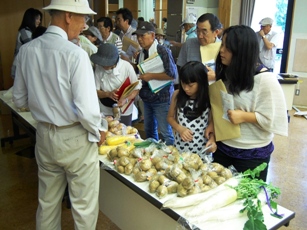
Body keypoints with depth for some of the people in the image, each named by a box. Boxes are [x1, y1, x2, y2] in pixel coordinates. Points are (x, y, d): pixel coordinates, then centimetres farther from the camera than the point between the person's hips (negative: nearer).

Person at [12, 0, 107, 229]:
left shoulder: (26, 50, -3)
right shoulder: (75, 54, -21)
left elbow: (20, 99, 6)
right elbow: (86, 109, -23)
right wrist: (98, 132, -4)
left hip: (44, 135, 6)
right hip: (75, 138, -6)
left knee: (47, 202, 24)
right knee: (84, 205, 13)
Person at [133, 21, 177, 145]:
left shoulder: (163, 51, -13)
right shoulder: (141, 54, 9)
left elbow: (173, 74, -19)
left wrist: (151, 76, -19)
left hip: (161, 98, -7)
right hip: (147, 98, 7)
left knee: (165, 132, 0)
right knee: (149, 130, 17)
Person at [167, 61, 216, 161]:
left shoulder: (208, 98, -11)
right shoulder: (177, 95, -5)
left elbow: (212, 122, -4)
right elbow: (170, 117, 5)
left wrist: (212, 139, -22)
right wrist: (180, 129, -13)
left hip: (201, 148, -2)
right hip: (180, 146, 2)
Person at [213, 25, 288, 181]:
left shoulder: (265, 80, -21)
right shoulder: (225, 75, 2)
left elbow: (274, 120, -19)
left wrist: (244, 116, -25)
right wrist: (212, 125, -5)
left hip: (253, 154, -6)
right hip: (222, 146, 6)